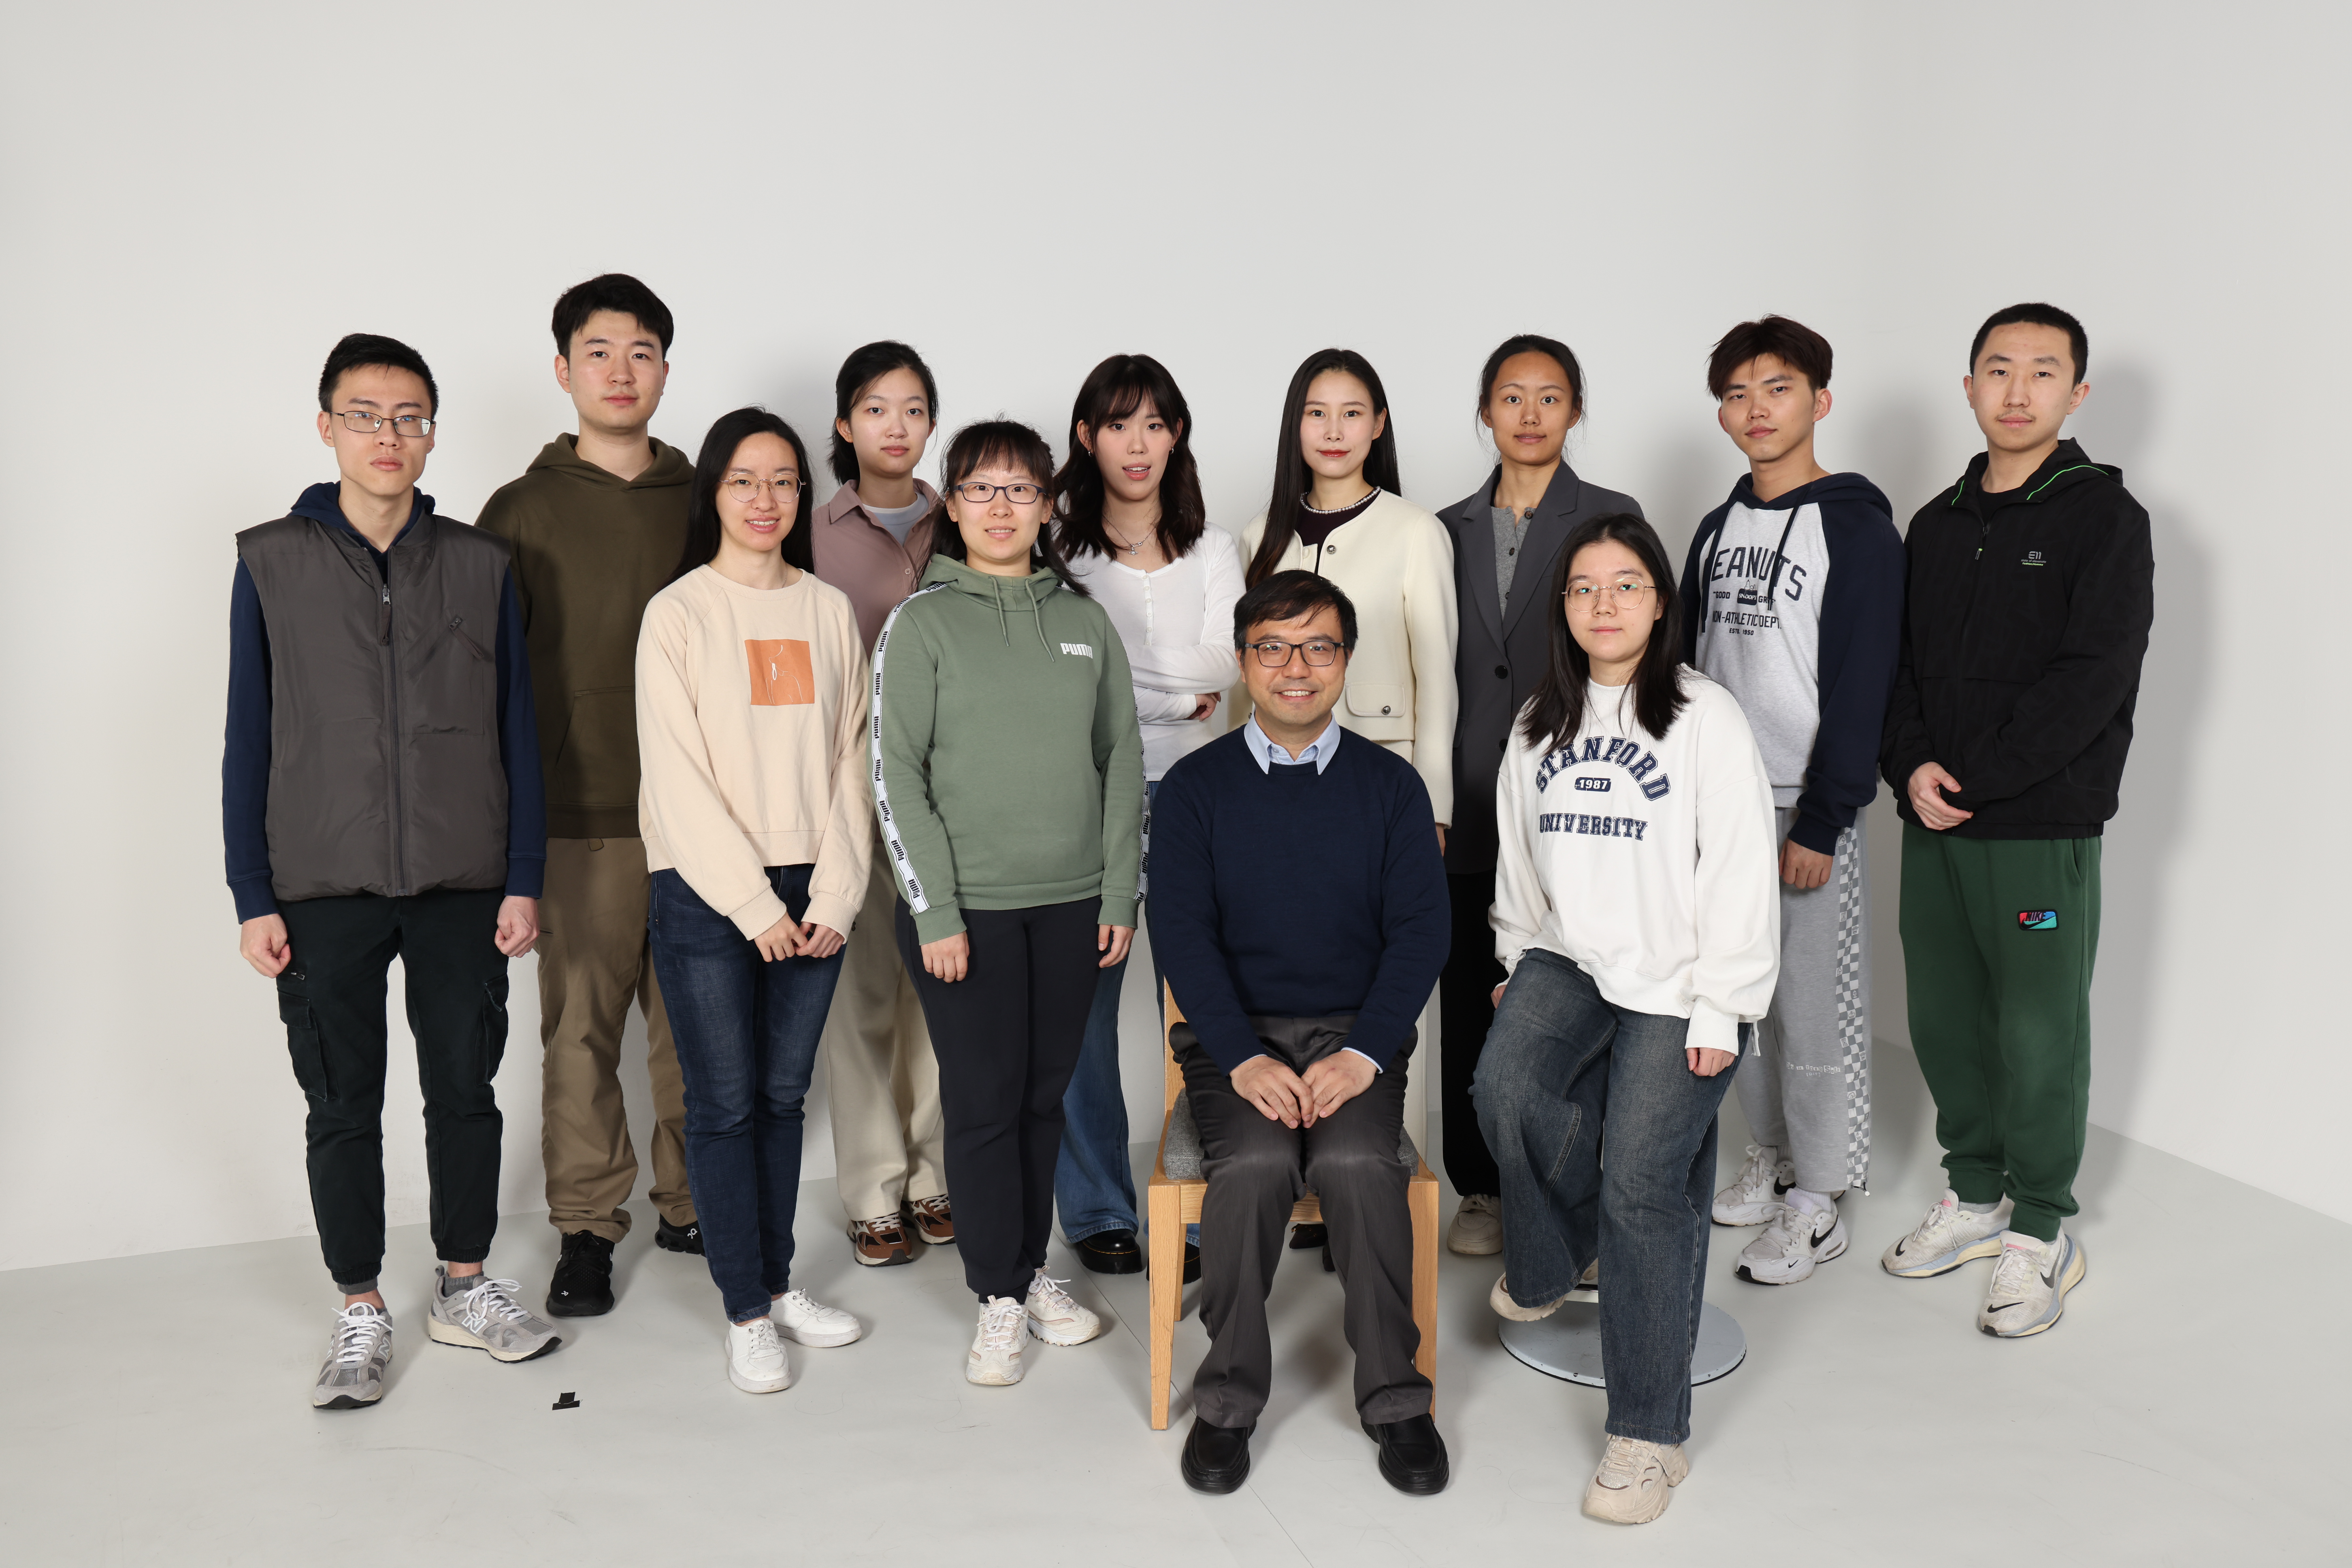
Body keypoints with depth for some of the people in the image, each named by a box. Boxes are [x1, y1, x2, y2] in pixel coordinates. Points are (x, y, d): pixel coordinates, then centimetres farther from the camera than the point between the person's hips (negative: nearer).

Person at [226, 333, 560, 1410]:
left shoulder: (480, 565, 3)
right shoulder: (272, 562, 2)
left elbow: (517, 732, 5)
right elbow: (248, 740, 3)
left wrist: (524, 878, 0)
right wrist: (252, 896, -2)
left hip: (463, 886, 1)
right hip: (324, 889, 0)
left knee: (465, 1090, 10)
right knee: (343, 1108, 8)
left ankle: (465, 1288, 27)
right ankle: (361, 1315, 24)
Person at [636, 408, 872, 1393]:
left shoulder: (830, 611, 8)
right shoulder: (678, 614, -4)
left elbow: (847, 760, 6)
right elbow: (677, 777, -9)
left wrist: (835, 894, -3)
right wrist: (754, 902, -12)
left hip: (809, 894, 4)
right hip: (705, 895, -3)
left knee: (783, 1096, 13)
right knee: (725, 1103, 3)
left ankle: (778, 1282, 26)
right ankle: (746, 1314, 15)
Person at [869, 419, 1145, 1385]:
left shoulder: (1084, 620, 8)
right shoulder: (922, 622, -2)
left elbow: (1121, 762, 9)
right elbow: (895, 775, -7)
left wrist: (1120, 894, 4)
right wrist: (935, 912, -12)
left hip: (1071, 905, 3)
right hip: (967, 907, -3)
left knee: (1047, 1096, 12)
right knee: (985, 1103, 2)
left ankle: (1033, 1269, 28)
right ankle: (1000, 1296, 17)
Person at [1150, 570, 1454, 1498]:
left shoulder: (1391, 786, 6)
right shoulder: (1196, 786, 4)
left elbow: (1420, 931, 0)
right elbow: (1182, 932, -3)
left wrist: (1363, 1053, -14)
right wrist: (1244, 1058, -16)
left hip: (1355, 1036, 1)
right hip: (1235, 1035, 0)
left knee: (1359, 1161, -28)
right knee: (1256, 1162, -29)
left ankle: (1393, 1396, -7)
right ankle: (1228, 1397, -7)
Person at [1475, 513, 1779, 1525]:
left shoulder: (1707, 720, -6)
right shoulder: (1539, 723, 12)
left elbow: (1739, 873, -8)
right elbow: (1517, 853, 18)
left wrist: (1717, 1015, -10)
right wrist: (1518, 957, 13)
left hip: (1676, 987, -4)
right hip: (1569, 959, 5)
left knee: (1643, 1175, -13)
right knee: (1505, 1088, -22)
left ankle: (1649, 1432, 1)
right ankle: (1549, 1260, 10)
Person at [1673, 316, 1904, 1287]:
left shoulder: (1856, 526, -8)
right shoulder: (1717, 529, 12)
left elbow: (1861, 686, -12)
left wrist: (1822, 823, -16)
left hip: (1807, 807, -6)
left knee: (1813, 1007, 0)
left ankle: (1817, 1205, 12)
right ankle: (1772, 1155, 29)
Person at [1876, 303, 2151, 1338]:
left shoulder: (2105, 517, -4)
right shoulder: (1936, 525, 13)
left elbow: (2092, 680, -13)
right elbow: (1899, 662, 11)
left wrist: (1973, 780, -17)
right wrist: (1911, 766, -7)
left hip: (2043, 827, -5)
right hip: (1933, 823, 5)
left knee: (2038, 1033, 2)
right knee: (1945, 1020, 12)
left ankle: (2040, 1230, 18)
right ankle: (1976, 1195, 29)